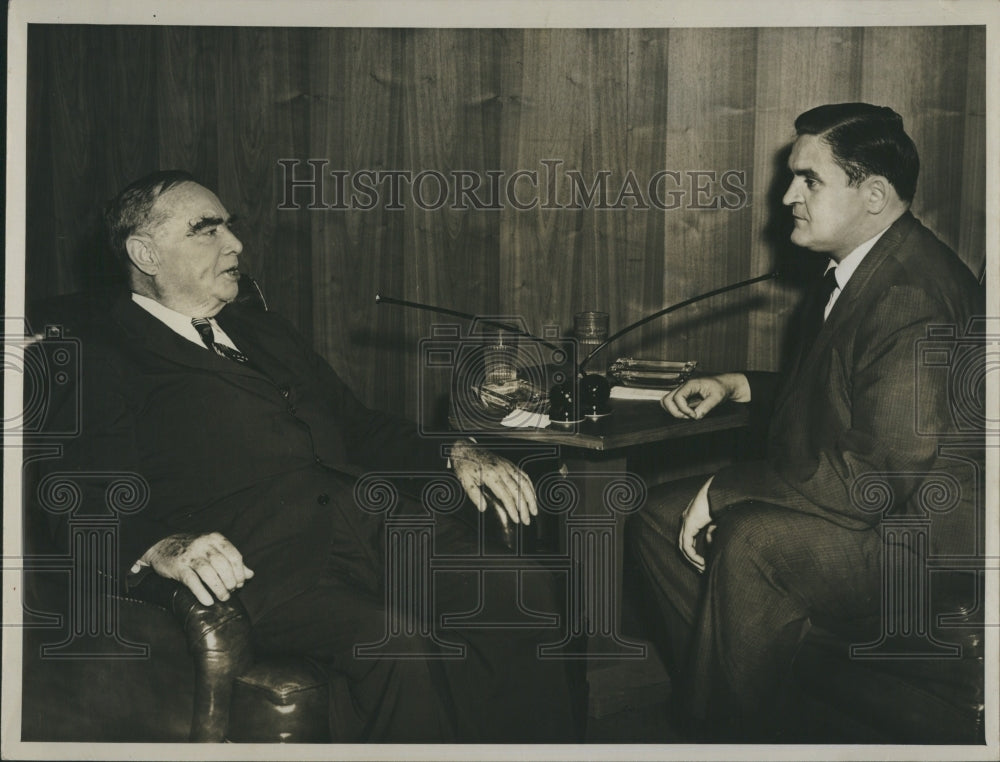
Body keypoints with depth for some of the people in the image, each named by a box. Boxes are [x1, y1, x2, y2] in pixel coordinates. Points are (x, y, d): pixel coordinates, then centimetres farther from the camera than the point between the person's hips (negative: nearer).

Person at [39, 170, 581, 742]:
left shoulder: (266, 332, 29)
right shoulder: (104, 359, 6)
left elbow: (359, 425, 30)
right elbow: (88, 508, -7)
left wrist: (456, 455, 12)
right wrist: (162, 547, -28)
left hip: (376, 519, 7)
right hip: (259, 559, -6)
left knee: (530, 596, -18)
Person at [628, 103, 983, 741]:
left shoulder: (916, 299, -24)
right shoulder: (857, 270, 9)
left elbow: (875, 477, -29)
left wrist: (724, 490, -21)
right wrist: (738, 386, 9)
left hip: (922, 539, -11)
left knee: (751, 539, -32)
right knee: (660, 518, 3)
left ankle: (746, 730, -12)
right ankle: (717, 699, 6)